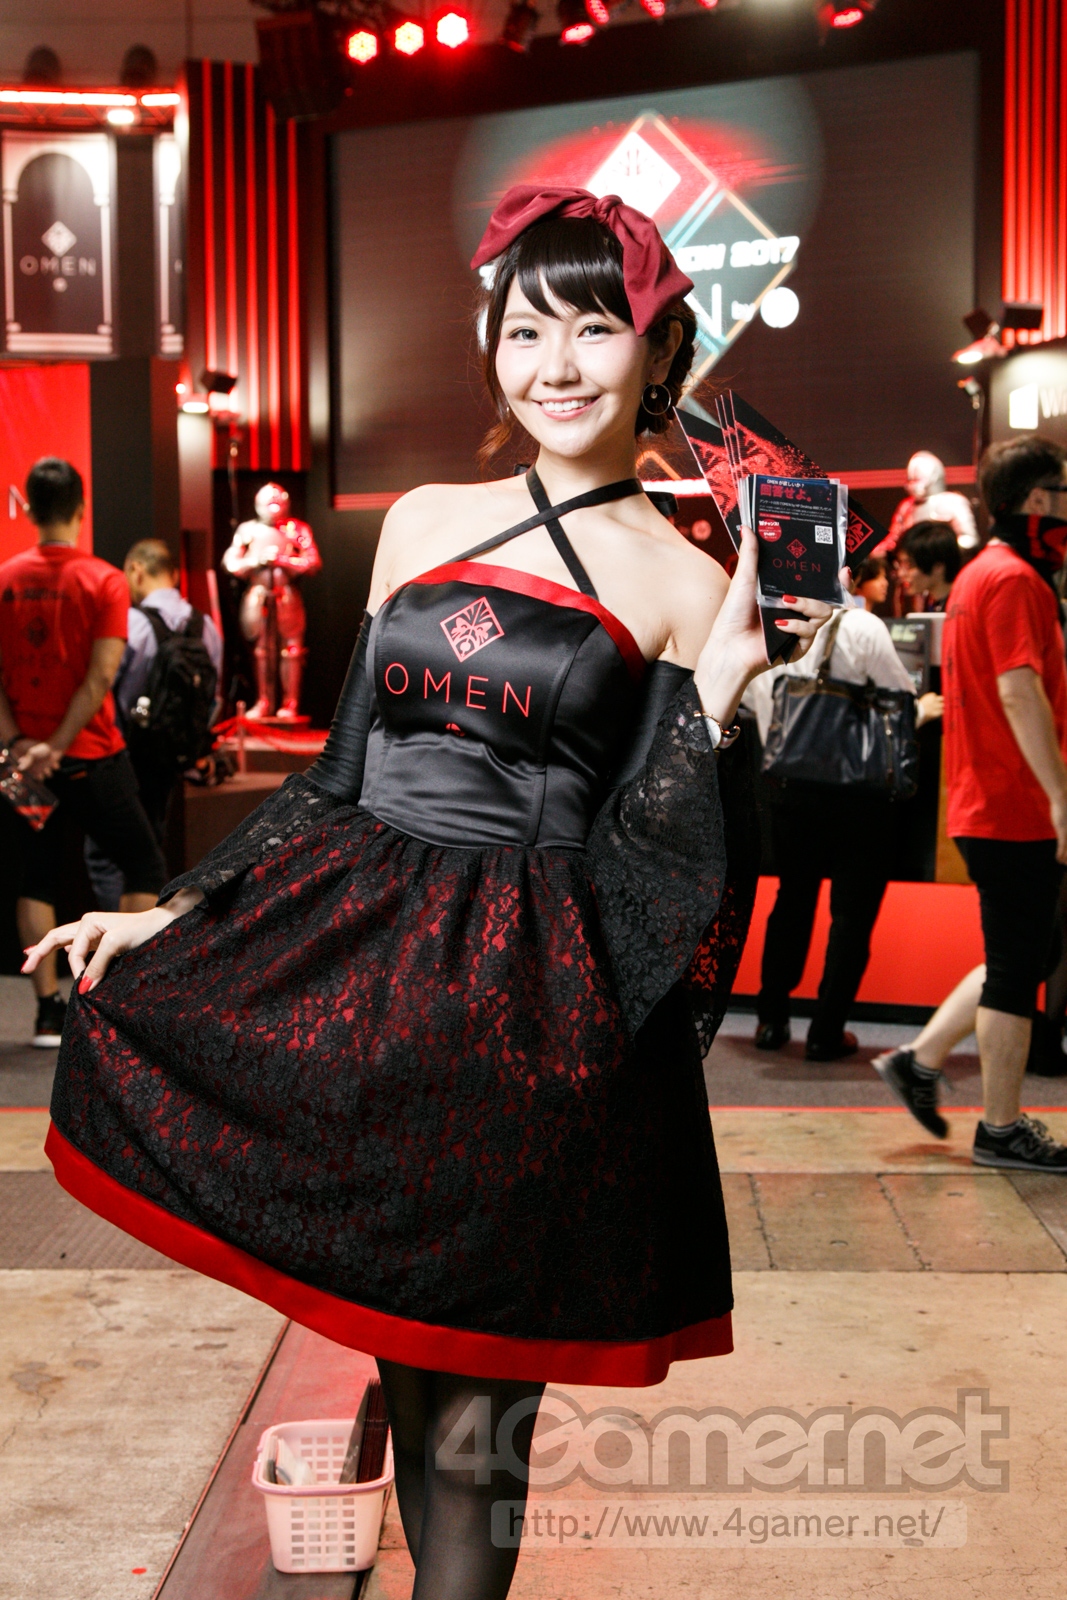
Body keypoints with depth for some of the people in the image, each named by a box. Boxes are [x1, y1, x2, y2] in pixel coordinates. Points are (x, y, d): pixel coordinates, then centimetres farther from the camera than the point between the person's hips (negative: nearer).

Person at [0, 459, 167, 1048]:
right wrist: (57, 747, -14)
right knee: (145, 866, 10)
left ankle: (49, 1010, 9)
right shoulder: (103, 581, -8)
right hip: (90, 756, -4)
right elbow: (101, 677, -16)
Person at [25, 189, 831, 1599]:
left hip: (535, 1008, -3)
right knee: (395, 1365, 10)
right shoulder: (424, 523, 10)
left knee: (473, 1410, 5)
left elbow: (634, 857, -4)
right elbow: (344, 772, 15)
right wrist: (174, 915, 12)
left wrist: (716, 696, -17)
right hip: (355, 954, 4)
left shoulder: (687, 591, -1)